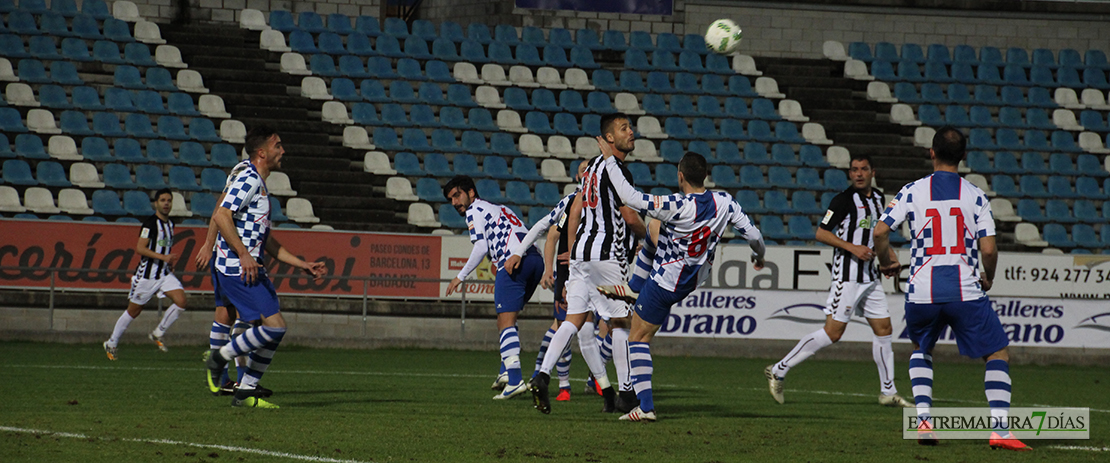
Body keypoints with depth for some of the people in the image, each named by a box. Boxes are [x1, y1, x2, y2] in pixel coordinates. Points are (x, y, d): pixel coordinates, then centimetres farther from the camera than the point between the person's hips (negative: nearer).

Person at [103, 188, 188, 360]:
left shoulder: (170, 224, 12)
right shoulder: (150, 223, -14)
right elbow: (140, 249, -21)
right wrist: (163, 257, -27)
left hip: (164, 273, 6)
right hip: (147, 274, -6)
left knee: (181, 300, -15)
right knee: (133, 311, 5)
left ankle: (158, 334, 3)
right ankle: (111, 344, 22)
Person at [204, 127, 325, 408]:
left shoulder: (259, 185, 22)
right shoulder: (248, 179, -10)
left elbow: (267, 241, 27)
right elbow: (221, 216, -21)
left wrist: (303, 265, 24)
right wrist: (243, 254, -24)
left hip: (251, 268, 10)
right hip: (237, 269, -10)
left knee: (275, 329, 5)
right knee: (274, 326, -16)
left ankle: (246, 393, 9)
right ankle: (221, 357, 1)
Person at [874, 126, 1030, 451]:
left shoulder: (912, 192, 2)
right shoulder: (975, 196, 0)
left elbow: (880, 231, -4)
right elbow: (988, 249, -5)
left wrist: (887, 262, 16)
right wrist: (988, 278, 16)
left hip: (922, 292, 2)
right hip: (965, 291, -2)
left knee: (921, 350, 28)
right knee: (998, 354, 10)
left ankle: (923, 420, 11)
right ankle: (1000, 430, -5)